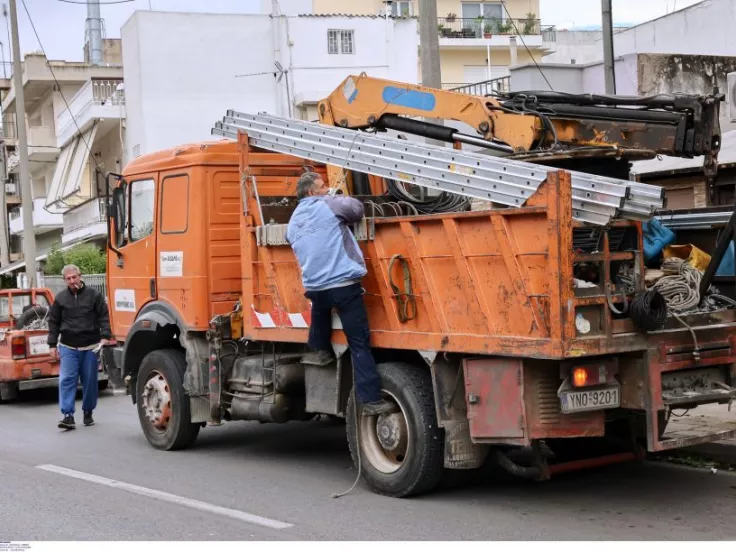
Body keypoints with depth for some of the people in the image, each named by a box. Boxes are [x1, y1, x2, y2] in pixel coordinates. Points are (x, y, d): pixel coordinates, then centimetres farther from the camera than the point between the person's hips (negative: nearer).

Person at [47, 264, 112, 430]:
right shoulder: (60, 298, 6)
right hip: (68, 347, 1)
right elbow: (54, 322, 10)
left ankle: (88, 412, 22)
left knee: (90, 381, 7)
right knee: (66, 380, -8)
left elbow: (104, 317, 0)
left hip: (90, 347, -1)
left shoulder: (94, 295, 0)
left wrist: (105, 336, -12)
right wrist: (52, 344, 6)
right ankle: (68, 415, -10)